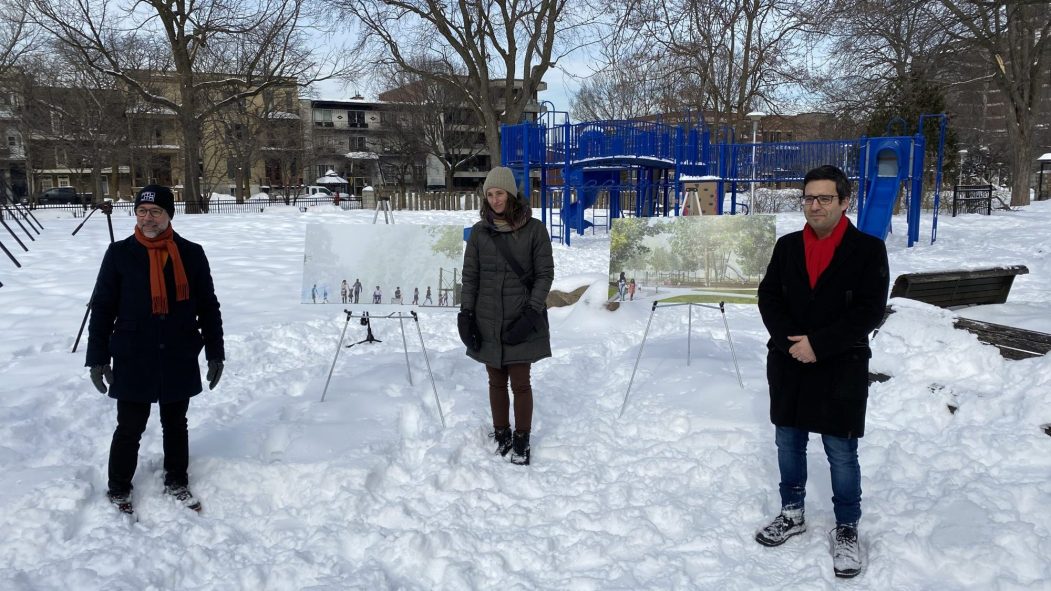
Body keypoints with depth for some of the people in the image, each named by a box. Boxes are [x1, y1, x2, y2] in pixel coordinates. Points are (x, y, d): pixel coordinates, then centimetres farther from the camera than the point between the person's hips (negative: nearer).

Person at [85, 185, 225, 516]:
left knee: (175, 425, 16)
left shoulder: (191, 254, 0)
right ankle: (118, 491, 28)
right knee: (130, 429, 9)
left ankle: (176, 483, 33)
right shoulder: (120, 254, -4)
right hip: (133, 361, -2)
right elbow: (102, 308, 0)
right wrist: (98, 358, -2)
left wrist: (215, 352, 5)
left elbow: (208, 306, 5)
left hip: (179, 360, 2)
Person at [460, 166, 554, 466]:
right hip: (488, 322, 3)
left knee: (520, 383, 1)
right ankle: (501, 435, 26)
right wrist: (467, 313, -1)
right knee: (496, 382, 10)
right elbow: (470, 275, 7)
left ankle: (521, 441, 18)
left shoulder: (534, 229, -4)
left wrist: (532, 313, -12)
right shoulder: (480, 231, 4)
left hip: (521, 321, -2)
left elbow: (545, 273, -3)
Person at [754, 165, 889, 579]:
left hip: (841, 367, -4)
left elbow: (869, 311, -11)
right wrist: (791, 341, -13)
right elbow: (768, 297, 2)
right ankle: (792, 514, 33)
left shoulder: (868, 249, -6)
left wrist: (818, 344, -18)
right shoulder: (787, 246, 5)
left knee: (841, 453, 5)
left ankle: (846, 529, 22)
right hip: (788, 364, 4)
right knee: (788, 442, 15)